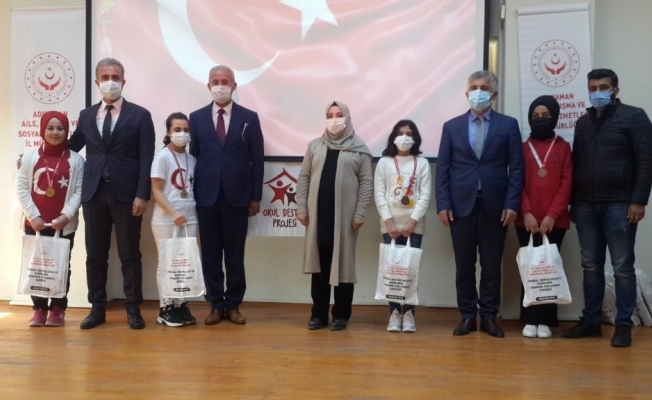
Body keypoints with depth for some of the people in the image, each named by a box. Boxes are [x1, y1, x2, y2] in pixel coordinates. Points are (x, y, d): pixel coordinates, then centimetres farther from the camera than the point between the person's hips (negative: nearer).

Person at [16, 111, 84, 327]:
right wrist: (33, 216, -7)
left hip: (64, 224, -1)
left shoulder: (75, 159, 1)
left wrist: (66, 215, -12)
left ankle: (57, 309, 14)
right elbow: (21, 188, 2)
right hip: (35, 223, 1)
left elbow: (79, 191, -1)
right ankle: (39, 309, 15)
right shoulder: (30, 156, 3)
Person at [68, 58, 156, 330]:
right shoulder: (86, 115, 13)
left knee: (130, 254, 3)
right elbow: (71, 147, 16)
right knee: (95, 255, 9)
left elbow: (146, 159, -4)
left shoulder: (139, 115, 1)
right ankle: (97, 308, 19)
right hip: (93, 193, 4)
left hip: (126, 193, -3)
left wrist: (142, 195, -12)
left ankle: (133, 309, 13)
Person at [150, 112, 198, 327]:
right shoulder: (162, 157, -6)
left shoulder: (191, 159, 9)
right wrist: (173, 214, -21)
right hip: (165, 219, -4)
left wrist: (187, 214, -1)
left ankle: (181, 305, 12)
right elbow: (156, 191, -10)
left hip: (189, 218, 5)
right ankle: (166, 308, 11)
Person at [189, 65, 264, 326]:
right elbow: (193, 156, 7)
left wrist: (256, 196, -1)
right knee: (210, 253, 6)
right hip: (206, 195, 1)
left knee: (235, 253, 6)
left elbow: (257, 159, 3)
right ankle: (216, 305, 16)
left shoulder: (249, 118, 3)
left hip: (237, 195, -1)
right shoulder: (197, 118, 7)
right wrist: (192, 193, 1)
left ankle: (233, 305, 16)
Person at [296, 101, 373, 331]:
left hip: (345, 215, -2)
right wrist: (301, 208, 1)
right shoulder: (315, 146, 10)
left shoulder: (359, 149, 2)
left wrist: (360, 213, -9)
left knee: (343, 264, 3)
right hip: (318, 214, 3)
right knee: (319, 264, 7)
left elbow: (366, 182, -1)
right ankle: (318, 313, 15)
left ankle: (341, 315, 12)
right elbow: (303, 177, 9)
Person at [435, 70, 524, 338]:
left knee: (492, 265, 6)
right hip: (461, 204, 1)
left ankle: (488, 317, 16)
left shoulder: (508, 125, 5)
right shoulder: (452, 126, 9)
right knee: (464, 265, 5)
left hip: (494, 205, -1)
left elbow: (516, 168, 1)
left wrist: (512, 204, -7)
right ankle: (467, 316, 15)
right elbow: (443, 168, 5)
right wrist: (443, 204, -4)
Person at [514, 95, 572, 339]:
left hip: (554, 220, -1)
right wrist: (526, 213, -9)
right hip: (526, 220, 1)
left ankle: (545, 320, 6)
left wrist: (552, 214, -9)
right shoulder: (522, 148, 9)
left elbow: (566, 183, 0)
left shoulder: (563, 147, 7)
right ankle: (530, 320, 7)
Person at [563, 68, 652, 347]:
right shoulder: (583, 122, 17)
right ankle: (590, 320, 16)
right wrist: (573, 201, 12)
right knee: (591, 266, 9)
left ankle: (623, 325, 7)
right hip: (586, 206, 5)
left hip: (619, 205, -5)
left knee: (622, 267, 0)